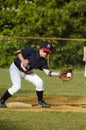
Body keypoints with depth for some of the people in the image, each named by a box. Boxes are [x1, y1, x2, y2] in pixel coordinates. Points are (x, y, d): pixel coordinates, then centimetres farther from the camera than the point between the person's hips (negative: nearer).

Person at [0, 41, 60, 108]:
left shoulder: (43, 61, -8)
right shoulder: (32, 51, -23)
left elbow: (47, 72, -17)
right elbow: (19, 52, -24)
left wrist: (58, 74, -30)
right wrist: (23, 60, -38)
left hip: (27, 72, 6)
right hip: (16, 68, -6)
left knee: (40, 82, -6)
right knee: (17, 86, -24)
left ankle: (41, 102, 12)